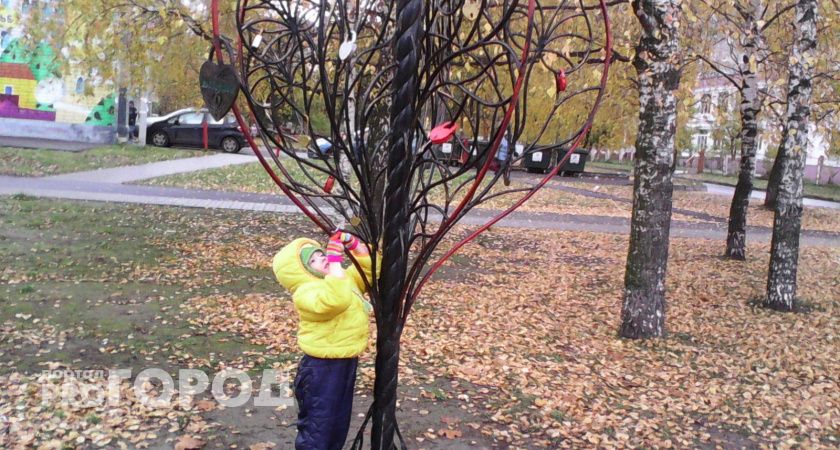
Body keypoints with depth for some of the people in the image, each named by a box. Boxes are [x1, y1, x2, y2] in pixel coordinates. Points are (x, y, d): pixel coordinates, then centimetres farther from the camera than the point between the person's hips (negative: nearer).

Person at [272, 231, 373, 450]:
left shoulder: (343, 276, 8)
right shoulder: (306, 293, -22)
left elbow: (370, 269, 13)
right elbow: (336, 300, -41)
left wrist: (354, 244, -3)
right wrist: (336, 258, -39)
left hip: (346, 361, 9)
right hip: (323, 367, -9)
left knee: (339, 425, 23)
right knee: (317, 428, 2)